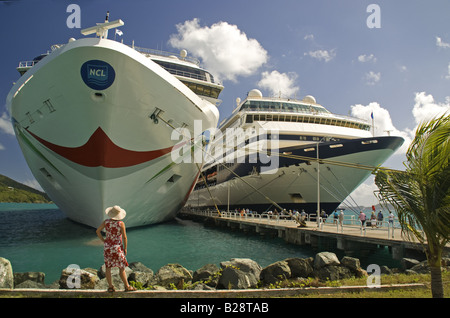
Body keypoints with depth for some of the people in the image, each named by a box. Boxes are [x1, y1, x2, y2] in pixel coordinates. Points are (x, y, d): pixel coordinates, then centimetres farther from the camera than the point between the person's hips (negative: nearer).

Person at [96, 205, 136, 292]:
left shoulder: (106, 221, -5)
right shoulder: (121, 224, -16)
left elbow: (97, 231, 1)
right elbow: (124, 237, -13)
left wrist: (104, 241, 9)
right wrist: (125, 248, -1)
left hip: (107, 247, 3)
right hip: (117, 248, -3)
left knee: (108, 267, 12)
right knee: (122, 268, 7)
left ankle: (110, 287, 16)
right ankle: (127, 286, 13)